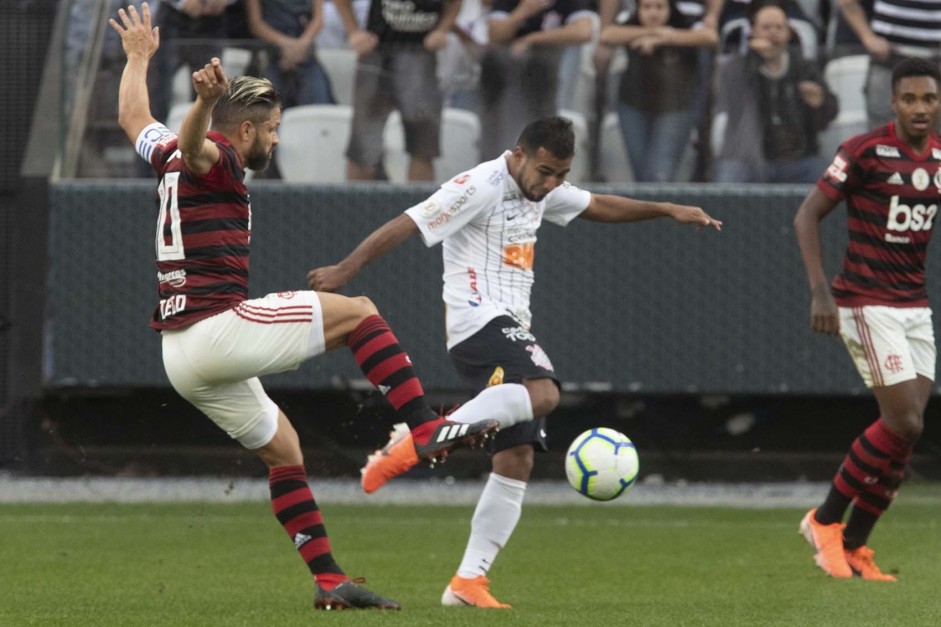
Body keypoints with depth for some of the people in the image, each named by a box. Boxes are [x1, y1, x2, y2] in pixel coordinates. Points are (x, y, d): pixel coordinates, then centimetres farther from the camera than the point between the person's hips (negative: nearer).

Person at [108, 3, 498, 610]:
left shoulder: (167, 159, 17)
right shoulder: (213, 157, -8)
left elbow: (133, 118, 37)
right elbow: (192, 143, -34)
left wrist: (139, 57, 54)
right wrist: (204, 102, -55)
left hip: (181, 354, 10)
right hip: (216, 328, -10)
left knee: (284, 450, 14)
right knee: (357, 312, -8)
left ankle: (329, 580, 10)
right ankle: (426, 427, -17)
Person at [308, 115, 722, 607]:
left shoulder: (541, 191, 17)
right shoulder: (480, 188, -10)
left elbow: (600, 207, 33)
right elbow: (406, 225, -12)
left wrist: (668, 210, 27)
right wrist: (345, 271, -15)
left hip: (512, 330, 9)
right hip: (479, 321, -9)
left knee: (517, 460, 0)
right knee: (542, 393, -35)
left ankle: (469, 581, 0)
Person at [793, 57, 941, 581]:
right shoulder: (865, 152, -11)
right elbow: (808, 215, -9)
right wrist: (820, 291, -17)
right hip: (868, 303, -6)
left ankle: (852, 548, 10)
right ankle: (826, 521, 4)